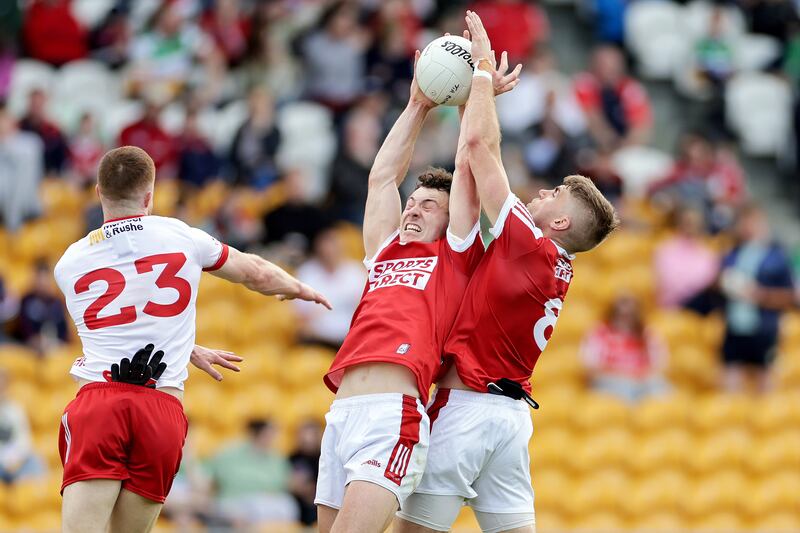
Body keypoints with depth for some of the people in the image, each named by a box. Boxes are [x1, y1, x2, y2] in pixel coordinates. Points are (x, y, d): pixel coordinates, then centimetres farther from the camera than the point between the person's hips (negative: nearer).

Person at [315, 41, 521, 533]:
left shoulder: (455, 255, 13)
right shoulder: (384, 254, 27)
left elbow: (467, 170, 12)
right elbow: (383, 176, 31)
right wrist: (419, 106, 35)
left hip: (394, 413, -7)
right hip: (341, 412, 7)